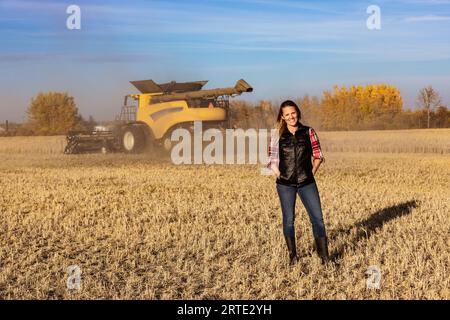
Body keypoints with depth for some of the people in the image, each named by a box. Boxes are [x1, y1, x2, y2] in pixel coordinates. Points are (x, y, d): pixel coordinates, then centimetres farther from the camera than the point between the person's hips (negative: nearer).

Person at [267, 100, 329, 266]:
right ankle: (292, 255, 21)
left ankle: (324, 256, 5)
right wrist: (280, 175, -2)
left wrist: (312, 173, -1)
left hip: (306, 183, 0)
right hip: (285, 184, 0)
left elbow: (318, 155, 7)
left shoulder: (308, 132, 2)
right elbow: (271, 160, 7)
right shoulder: (278, 136, 1)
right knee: (288, 219, 7)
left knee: (317, 218, -3)